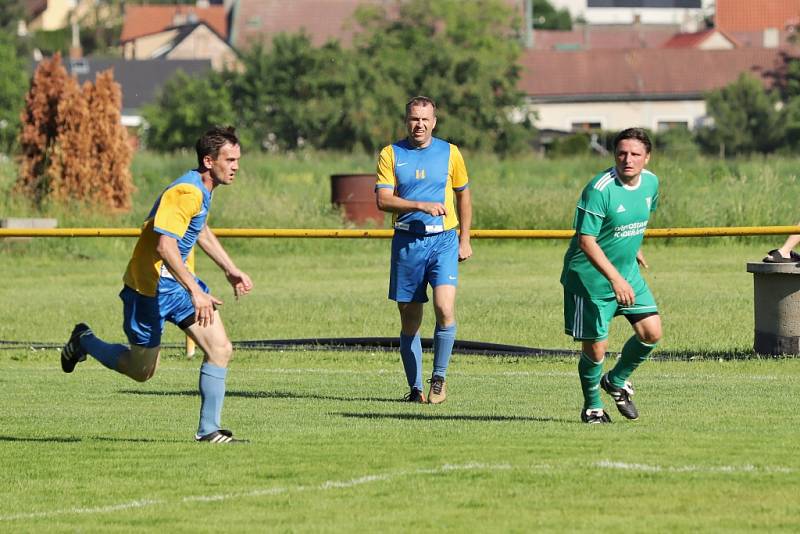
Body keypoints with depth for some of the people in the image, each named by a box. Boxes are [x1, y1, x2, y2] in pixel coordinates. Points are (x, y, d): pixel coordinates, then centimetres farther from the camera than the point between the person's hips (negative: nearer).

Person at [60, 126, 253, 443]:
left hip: (180, 281, 9)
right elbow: (165, 246, -34)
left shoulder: (203, 190, 6)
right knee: (141, 371, 7)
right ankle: (84, 341, 31)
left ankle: (208, 430, 0)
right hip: (151, 286, -9)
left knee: (220, 350, -6)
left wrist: (231, 270, 25)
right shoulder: (186, 192, -25)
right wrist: (195, 292, -38)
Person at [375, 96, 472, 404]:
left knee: (445, 308, -18)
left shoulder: (449, 153, 6)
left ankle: (439, 377, -2)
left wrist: (465, 239, 13)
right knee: (409, 319, 3)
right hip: (406, 242, 0)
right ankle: (415, 387, 13)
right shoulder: (390, 155, 2)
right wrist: (422, 205, -19)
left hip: (443, 240, 0)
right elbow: (383, 200, -8)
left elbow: (463, 195, 17)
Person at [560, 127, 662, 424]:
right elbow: (586, 241, -25)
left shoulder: (651, 183, -1)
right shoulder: (599, 189, -24)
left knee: (652, 332, -2)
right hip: (590, 278, -6)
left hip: (628, 272, 6)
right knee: (595, 348, -1)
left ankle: (616, 381, 24)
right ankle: (592, 406, 24)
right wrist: (615, 279, -31)